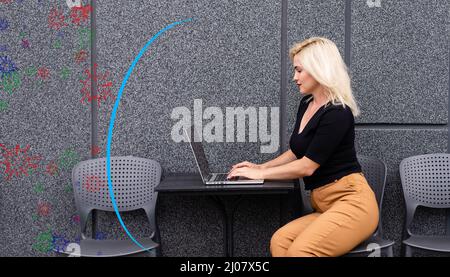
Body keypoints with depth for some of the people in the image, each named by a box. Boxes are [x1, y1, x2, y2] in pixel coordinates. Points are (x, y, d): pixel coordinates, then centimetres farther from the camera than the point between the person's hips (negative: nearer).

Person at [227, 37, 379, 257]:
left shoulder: (337, 113, -15)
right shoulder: (306, 104, 13)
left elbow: (307, 166, -14)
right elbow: (296, 152, 27)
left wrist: (261, 174, -4)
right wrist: (261, 167, 19)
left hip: (351, 202, -8)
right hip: (325, 206, 8)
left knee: (301, 250, -31)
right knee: (279, 241, -19)